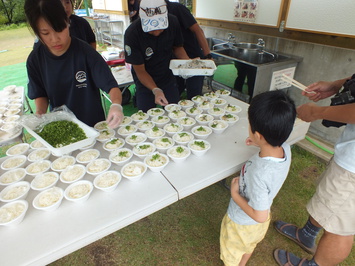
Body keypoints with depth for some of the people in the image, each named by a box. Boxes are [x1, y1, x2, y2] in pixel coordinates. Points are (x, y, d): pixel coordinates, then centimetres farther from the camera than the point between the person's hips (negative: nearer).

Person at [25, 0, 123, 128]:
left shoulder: (85, 52, -18)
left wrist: (116, 105, -40)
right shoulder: (35, 60, -8)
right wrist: (40, 112, -16)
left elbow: (111, 85, -20)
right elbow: (41, 94, 4)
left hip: (93, 123, -4)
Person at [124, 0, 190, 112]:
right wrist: (155, 90, -35)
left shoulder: (173, 22, -17)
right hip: (145, 81, -2)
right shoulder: (132, 33, -27)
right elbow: (140, 71, -21)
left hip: (168, 77, 3)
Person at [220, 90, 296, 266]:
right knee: (249, 247, 37)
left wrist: (234, 194, -23)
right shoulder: (286, 149, -23)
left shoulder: (259, 173, -44)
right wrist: (261, 144, -7)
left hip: (241, 224, -7)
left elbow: (259, 215, -32)